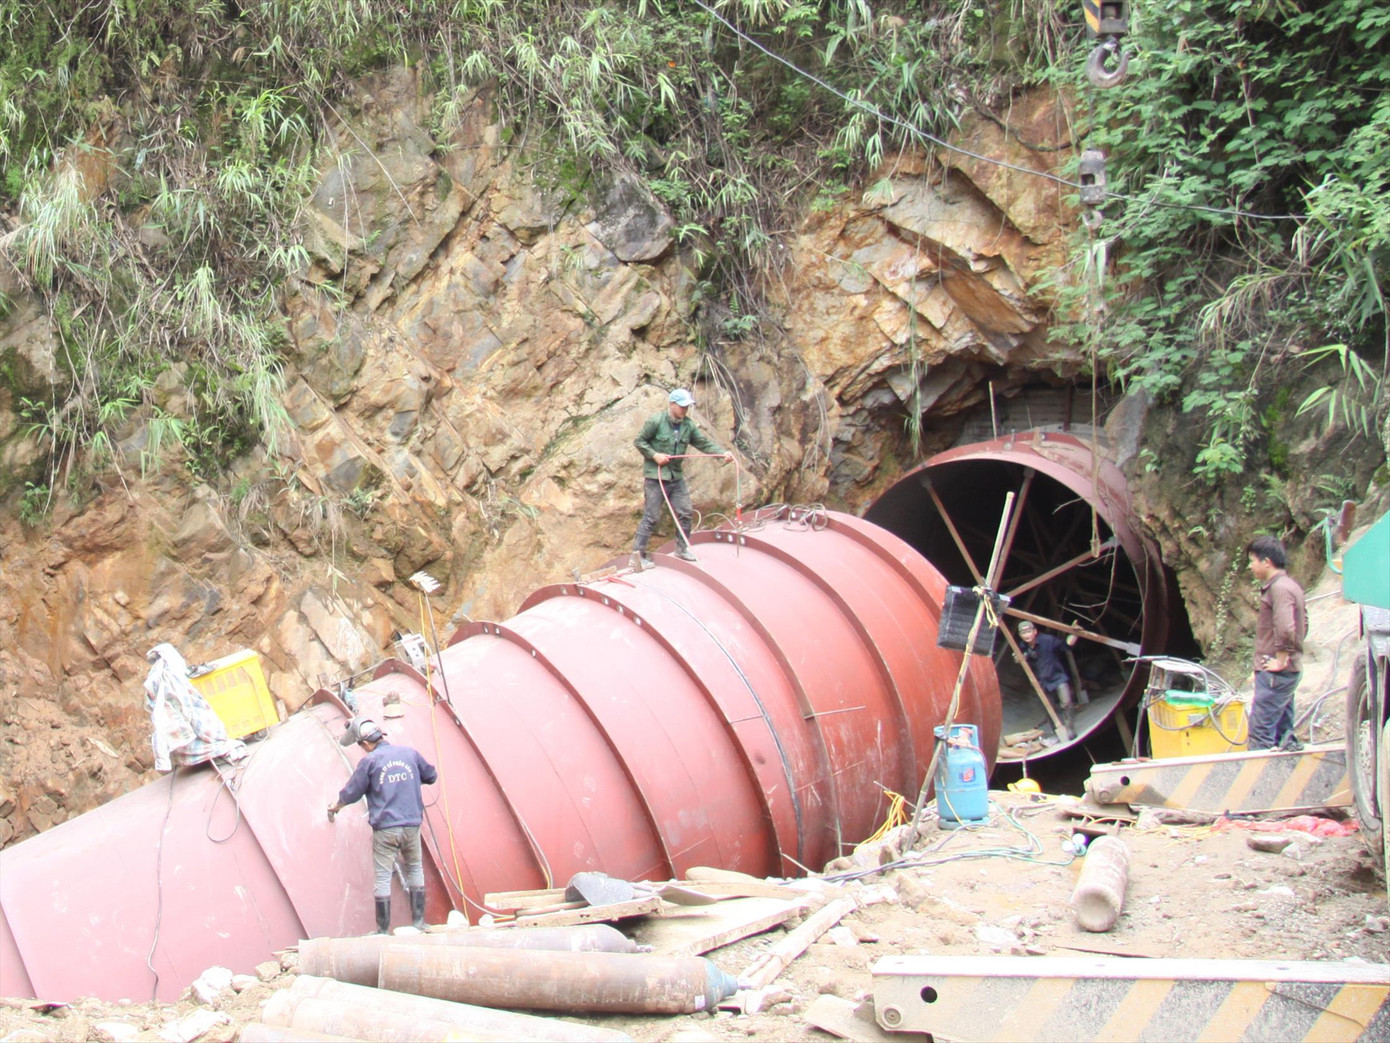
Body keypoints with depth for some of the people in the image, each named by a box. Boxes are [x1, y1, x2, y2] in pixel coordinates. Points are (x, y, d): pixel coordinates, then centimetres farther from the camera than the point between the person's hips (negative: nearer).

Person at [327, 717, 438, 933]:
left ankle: (383, 930, 6)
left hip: (385, 828, -4)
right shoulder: (409, 753, 5)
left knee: (382, 877, 3)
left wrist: (335, 806, 23)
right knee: (415, 869, 19)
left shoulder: (369, 761, -6)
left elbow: (351, 793, 4)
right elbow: (431, 776, 19)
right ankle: (418, 921, 18)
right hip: (411, 825, 4)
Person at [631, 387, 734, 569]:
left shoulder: (688, 425, 5)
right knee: (651, 516, -6)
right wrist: (654, 455, -16)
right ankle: (637, 554, -1)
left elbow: (704, 443, 4)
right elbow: (638, 441, -6)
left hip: (676, 476, 6)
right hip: (655, 475, -6)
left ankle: (682, 548, 25)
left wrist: (723, 453, -11)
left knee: (685, 512, 8)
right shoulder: (656, 421, -11)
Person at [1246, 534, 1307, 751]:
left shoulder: (1279, 588, -17)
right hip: (1289, 671, 10)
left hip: (1275, 673, -10)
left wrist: (1280, 660, -19)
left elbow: (1286, 629, -29)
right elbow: (1303, 624, 25)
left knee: (1260, 733, -10)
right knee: (1283, 731, 14)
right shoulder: (1290, 585, 15)